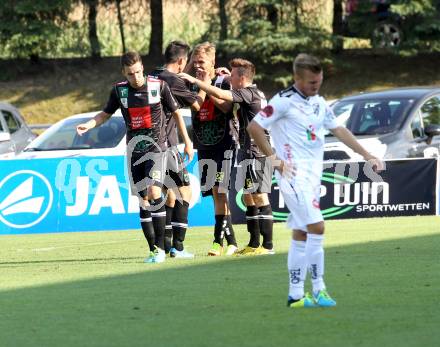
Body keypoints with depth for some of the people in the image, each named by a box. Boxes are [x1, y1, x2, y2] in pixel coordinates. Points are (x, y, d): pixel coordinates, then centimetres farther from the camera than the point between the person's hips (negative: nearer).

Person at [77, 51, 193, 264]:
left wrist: (187, 142, 10)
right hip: (134, 150, 3)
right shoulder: (119, 91, 1)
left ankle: (160, 247, -15)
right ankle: (153, 250, 8)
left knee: (154, 193, -20)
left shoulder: (159, 86, -6)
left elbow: (176, 112, 6)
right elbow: (106, 114, 16)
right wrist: (88, 125, -4)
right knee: (143, 200, 2)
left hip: (156, 148, -3)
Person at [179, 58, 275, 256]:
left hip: (255, 154, -10)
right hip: (251, 153, 10)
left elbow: (219, 94, -22)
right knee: (249, 198, 12)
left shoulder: (248, 94, -13)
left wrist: (194, 81, -15)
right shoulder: (255, 94, 17)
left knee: (259, 197, -10)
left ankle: (267, 245, -10)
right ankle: (254, 244, 15)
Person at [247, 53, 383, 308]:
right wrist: (274, 159, -12)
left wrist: (366, 155, 18)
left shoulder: (319, 102, 13)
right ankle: (318, 289, -12)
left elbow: (338, 129, 22)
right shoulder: (284, 101, -10)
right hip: (293, 173, -8)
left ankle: (296, 295, 11)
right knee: (316, 227, -17)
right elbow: (254, 127, -11)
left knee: (301, 234, 9)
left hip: (313, 173, 8)